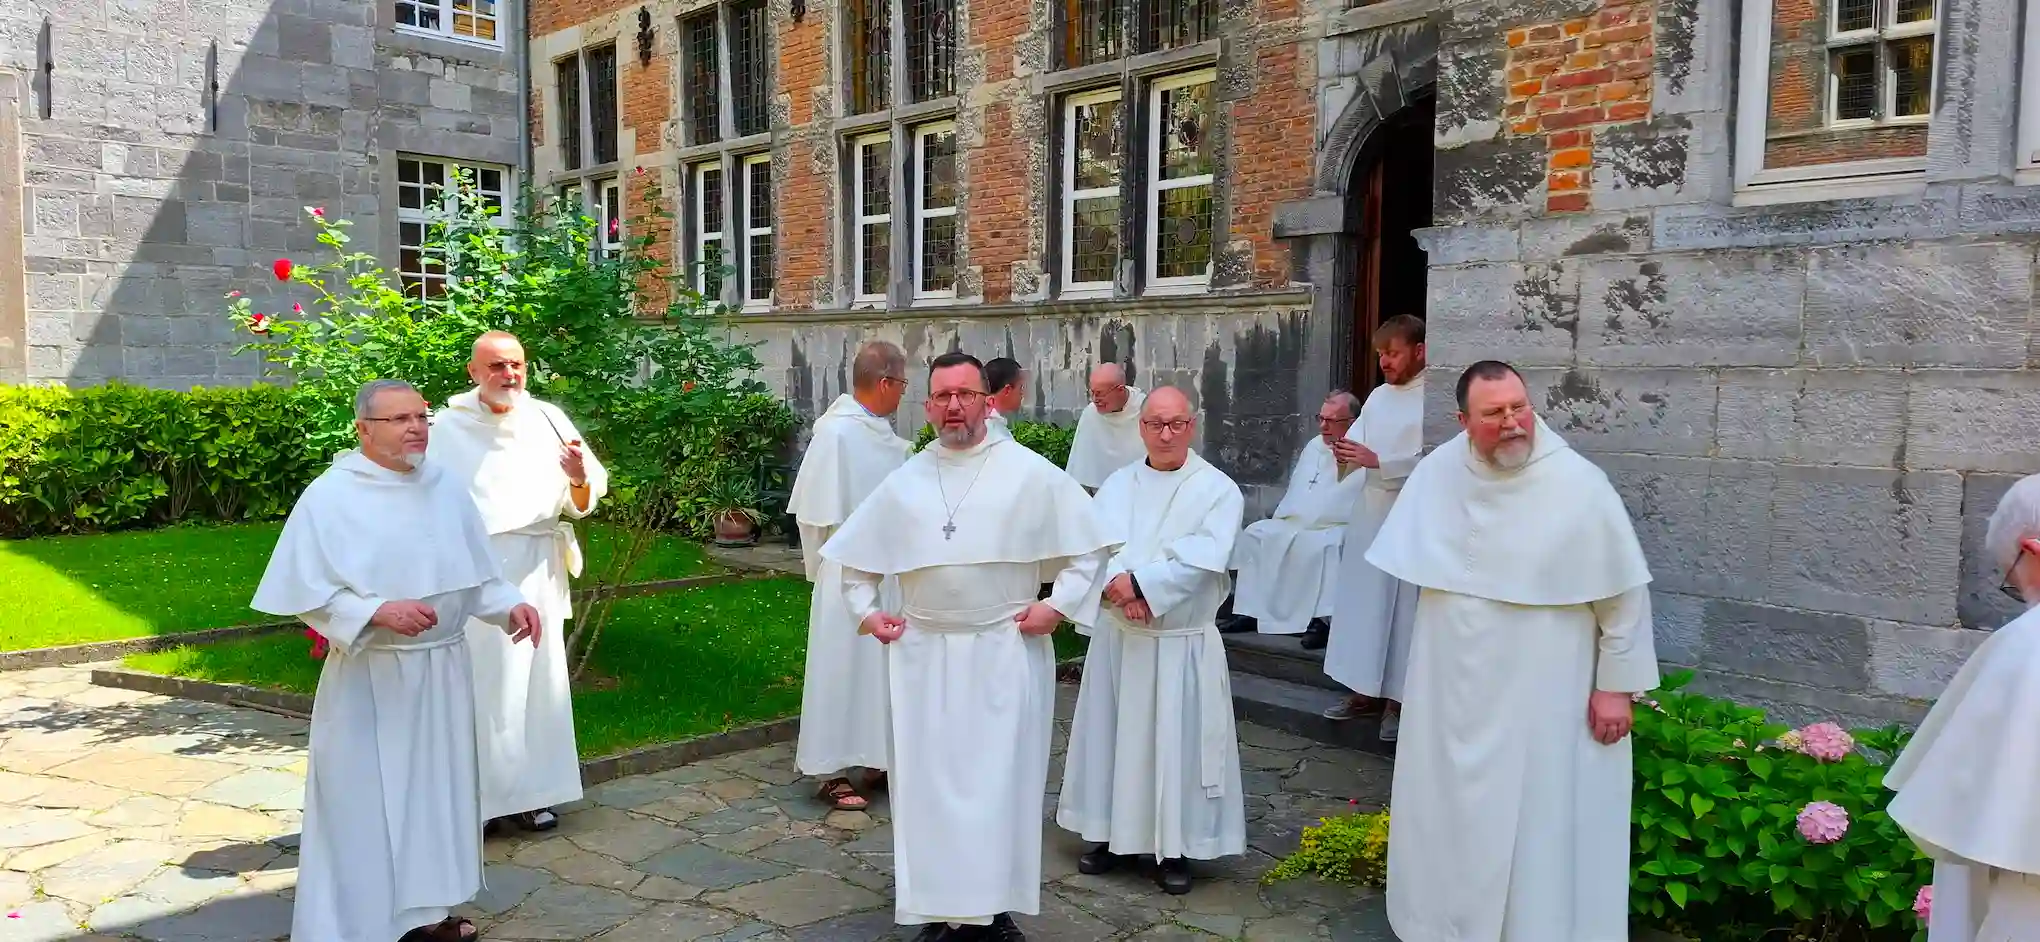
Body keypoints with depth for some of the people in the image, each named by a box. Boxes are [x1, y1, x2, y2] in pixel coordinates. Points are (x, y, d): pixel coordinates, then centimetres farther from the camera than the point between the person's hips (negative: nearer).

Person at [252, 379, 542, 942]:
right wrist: (378, 612, -26)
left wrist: (510, 606, -8)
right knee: (364, 801, 1)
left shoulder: (446, 489, 5)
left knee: (436, 788, 15)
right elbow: (308, 592, -12)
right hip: (369, 679, -5)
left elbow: (475, 573, 11)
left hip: (442, 670, 6)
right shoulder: (330, 496, -10)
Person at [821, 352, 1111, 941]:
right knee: (928, 780, 5)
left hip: (1005, 653, -3)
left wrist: (1059, 605, -8)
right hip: (924, 655, 3)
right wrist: (865, 612, 8)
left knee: (1000, 780, 3)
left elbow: (1087, 543, 0)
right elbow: (855, 552, 18)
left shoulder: (1030, 473, -3)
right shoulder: (904, 482, 7)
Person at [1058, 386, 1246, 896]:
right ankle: (1111, 833, 24)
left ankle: (1177, 847, 14)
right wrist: (1116, 584, -23)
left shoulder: (1218, 489, -6)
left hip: (1182, 641, -3)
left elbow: (1203, 562, -17)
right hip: (1117, 634, 4)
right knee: (1114, 734, 10)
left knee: (1177, 739, 2)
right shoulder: (1118, 484, 6)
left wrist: (1137, 581, -20)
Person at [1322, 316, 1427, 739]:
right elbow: (1357, 445, 7)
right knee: (1361, 599, 10)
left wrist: (1377, 461, -23)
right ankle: (1365, 690, 20)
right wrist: (1344, 455, -15)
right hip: (1370, 511, 7)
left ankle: (1397, 698, 10)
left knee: (1401, 605, 0)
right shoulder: (1378, 396, 13)